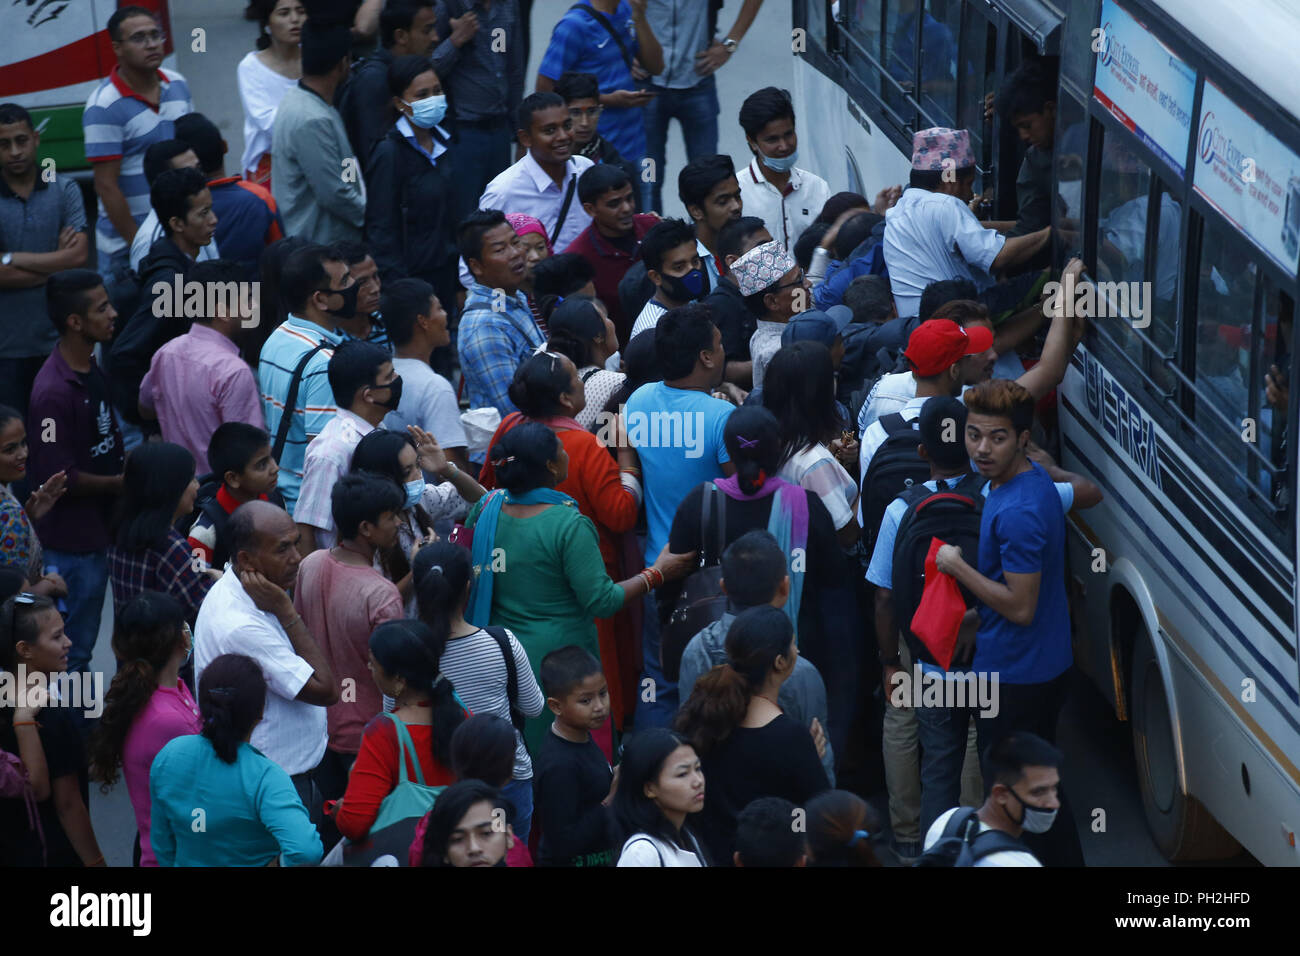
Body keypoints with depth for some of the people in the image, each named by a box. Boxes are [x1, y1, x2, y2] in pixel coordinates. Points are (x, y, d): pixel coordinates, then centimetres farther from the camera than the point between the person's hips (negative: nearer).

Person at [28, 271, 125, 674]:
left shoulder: (92, 371, 5)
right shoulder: (53, 392, -26)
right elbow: (59, 478, -24)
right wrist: (122, 484, -14)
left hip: (98, 531, 9)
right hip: (73, 542, -9)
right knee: (73, 654, 4)